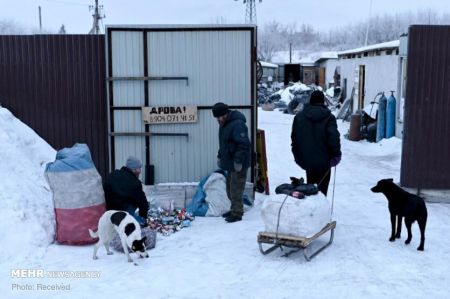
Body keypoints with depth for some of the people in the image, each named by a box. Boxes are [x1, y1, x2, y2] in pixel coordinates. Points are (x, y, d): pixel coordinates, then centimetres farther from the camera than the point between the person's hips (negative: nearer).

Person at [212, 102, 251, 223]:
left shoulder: (238, 124, -20)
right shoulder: (223, 124, 13)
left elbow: (243, 144, -26)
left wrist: (239, 161, -27)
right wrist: (220, 156, 25)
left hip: (238, 164, -10)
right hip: (230, 163, 10)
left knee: (236, 189, -6)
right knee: (230, 188, 17)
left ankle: (237, 213, 2)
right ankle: (234, 209, 29)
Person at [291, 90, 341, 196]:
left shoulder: (299, 116, 6)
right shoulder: (328, 117, -7)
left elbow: (294, 138, 10)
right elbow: (334, 138, -13)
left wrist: (297, 155, 17)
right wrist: (336, 154, -3)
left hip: (306, 159, 4)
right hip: (323, 160, -3)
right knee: (321, 189, 2)